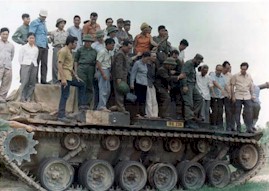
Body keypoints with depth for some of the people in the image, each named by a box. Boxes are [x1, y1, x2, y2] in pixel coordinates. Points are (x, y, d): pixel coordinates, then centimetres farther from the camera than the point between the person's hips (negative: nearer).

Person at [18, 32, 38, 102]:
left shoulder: (36, 48, 15)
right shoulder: (24, 47, 5)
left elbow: (36, 58, 15)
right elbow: (20, 58, 4)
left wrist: (33, 64, 4)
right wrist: (22, 65, 1)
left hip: (34, 66, 4)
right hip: (25, 65, -4)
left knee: (32, 83, -1)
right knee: (25, 82, -12)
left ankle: (28, 97, 4)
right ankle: (23, 97, -8)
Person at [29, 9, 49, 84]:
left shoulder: (43, 23, 22)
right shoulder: (35, 23, -2)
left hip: (45, 46, 7)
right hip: (38, 46, -7)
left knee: (44, 64, 5)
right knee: (36, 63, -4)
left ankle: (43, 79, 9)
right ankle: (35, 80, -1)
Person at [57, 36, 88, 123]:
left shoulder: (69, 52, 19)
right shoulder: (63, 51, -12)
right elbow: (60, 65, -20)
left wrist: (75, 76, 20)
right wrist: (63, 79, -26)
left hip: (70, 76, 10)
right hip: (65, 77, -10)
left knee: (82, 85, 19)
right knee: (65, 96, -8)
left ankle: (81, 104, 19)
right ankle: (61, 116, -6)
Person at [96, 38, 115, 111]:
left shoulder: (109, 53, 15)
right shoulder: (102, 52, -11)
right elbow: (98, 63, -16)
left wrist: (109, 73, 9)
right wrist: (103, 74, -20)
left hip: (107, 71, 9)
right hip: (103, 71, -9)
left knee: (108, 90, 11)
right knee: (103, 89, -9)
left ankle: (100, 106, 18)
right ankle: (102, 106, -5)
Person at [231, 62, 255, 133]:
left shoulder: (249, 77, 11)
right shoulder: (235, 76, 2)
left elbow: (251, 87, 18)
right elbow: (232, 86, 1)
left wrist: (252, 95, 13)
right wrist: (233, 96, -4)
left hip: (247, 97, 2)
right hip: (238, 97, -2)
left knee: (249, 112, -4)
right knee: (237, 112, 1)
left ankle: (250, 128, -1)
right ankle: (238, 128, 9)